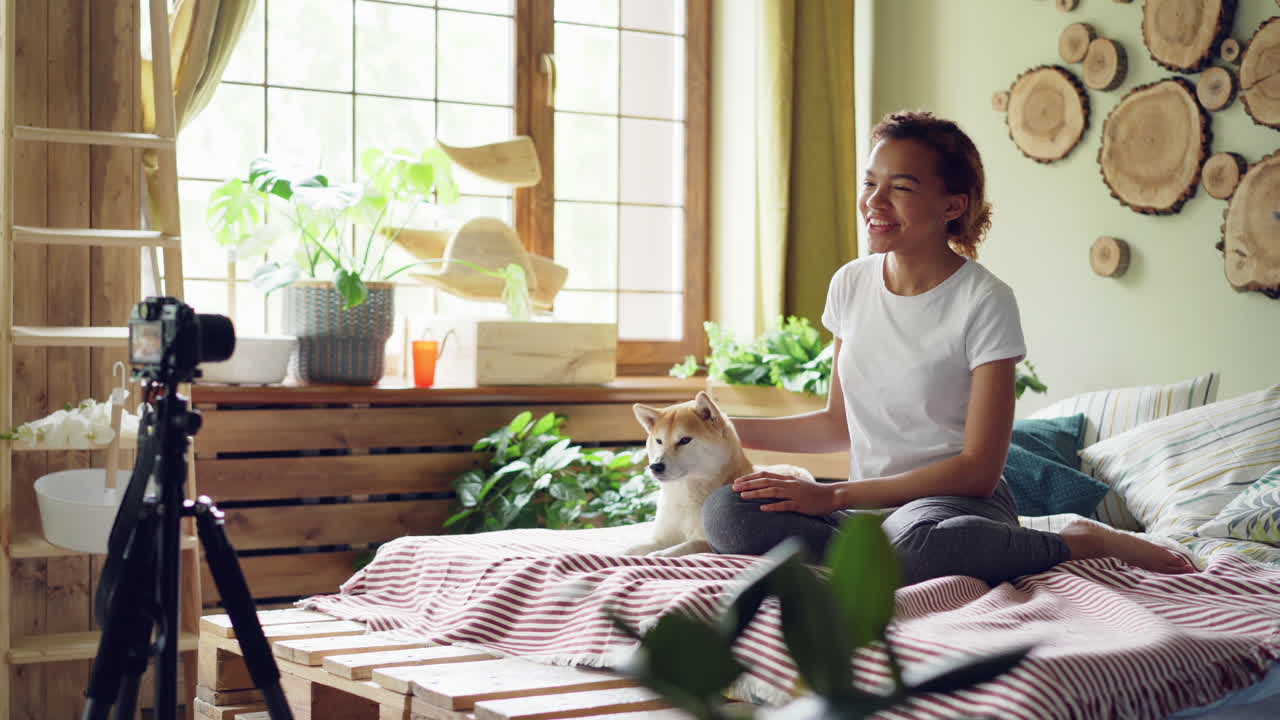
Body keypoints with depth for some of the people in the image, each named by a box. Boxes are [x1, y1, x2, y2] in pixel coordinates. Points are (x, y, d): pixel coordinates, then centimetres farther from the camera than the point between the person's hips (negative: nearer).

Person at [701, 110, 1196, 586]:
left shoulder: (985, 302, -10)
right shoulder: (850, 285, 8)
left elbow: (979, 469, -12)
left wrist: (835, 494, -16)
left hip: (960, 505, -4)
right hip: (869, 507, 4)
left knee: (910, 537, -42)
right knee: (726, 510, -23)